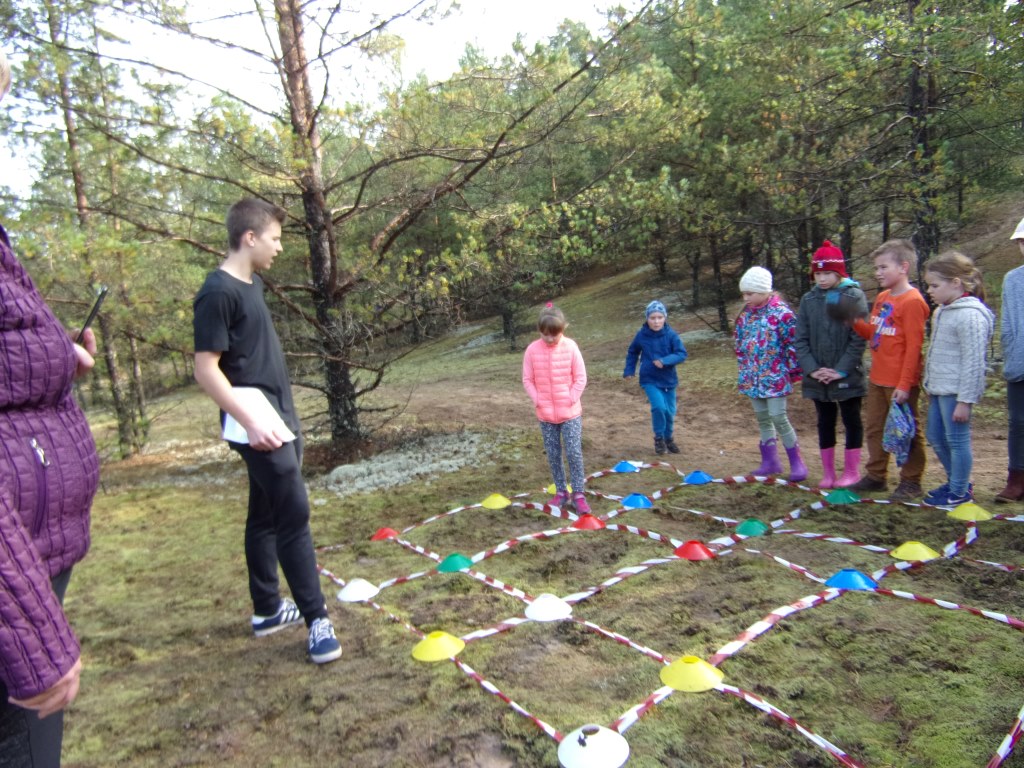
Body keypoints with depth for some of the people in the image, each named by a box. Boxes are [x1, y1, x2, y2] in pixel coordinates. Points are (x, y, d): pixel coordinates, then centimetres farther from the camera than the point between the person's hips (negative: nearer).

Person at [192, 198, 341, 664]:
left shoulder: (251, 284, 13)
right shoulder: (218, 292, -14)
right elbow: (206, 370, -17)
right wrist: (250, 422, -22)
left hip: (277, 419, 9)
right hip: (256, 425, -9)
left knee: (266, 515, 15)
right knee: (294, 515, -8)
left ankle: (267, 609, 27)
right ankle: (316, 619, 2)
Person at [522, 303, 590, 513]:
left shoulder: (570, 347, -9)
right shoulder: (532, 350, -6)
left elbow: (581, 377, -4)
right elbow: (527, 379, 1)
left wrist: (572, 399, -10)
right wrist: (537, 399, -8)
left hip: (570, 411, -2)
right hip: (545, 413, 2)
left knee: (574, 453, -2)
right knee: (553, 454, 10)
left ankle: (578, 494, 10)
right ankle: (561, 491, 23)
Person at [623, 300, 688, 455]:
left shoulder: (671, 335, -11)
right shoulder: (641, 335, -7)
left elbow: (682, 354, -15)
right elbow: (632, 352, 10)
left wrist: (665, 361, -28)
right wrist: (629, 370, 4)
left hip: (668, 379, 1)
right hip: (649, 380, -1)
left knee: (669, 411, 10)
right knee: (658, 406, -20)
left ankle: (669, 438, 37)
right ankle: (659, 438, 4)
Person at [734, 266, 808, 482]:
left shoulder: (781, 313, -14)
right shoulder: (746, 314, 7)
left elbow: (793, 344, -13)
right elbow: (740, 343, 16)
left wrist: (792, 372, -9)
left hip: (774, 377, -7)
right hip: (753, 377, 7)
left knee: (778, 418, -7)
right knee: (762, 419, 12)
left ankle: (797, 462, 7)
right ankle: (770, 462, 22)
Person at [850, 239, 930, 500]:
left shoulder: (912, 301, -15)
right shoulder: (882, 298, 10)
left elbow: (913, 347, -18)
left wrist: (904, 385, -20)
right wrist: (855, 322, -4)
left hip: (901, 382, -8)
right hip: (877, 379, 8)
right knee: (874, 428, 15)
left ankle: (911, 481, 18)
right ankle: (876, 476, 28)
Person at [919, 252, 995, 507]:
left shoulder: (970, 315, -18)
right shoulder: (942, 311, 12)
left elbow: (973, 362, -19)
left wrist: (965, 400, -19)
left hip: (956, 392, -10)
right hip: (939, 390, 10)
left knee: (957, 440, 2)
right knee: (935, 438, 17)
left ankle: (959, 492, 16)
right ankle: (956, 481, 34)